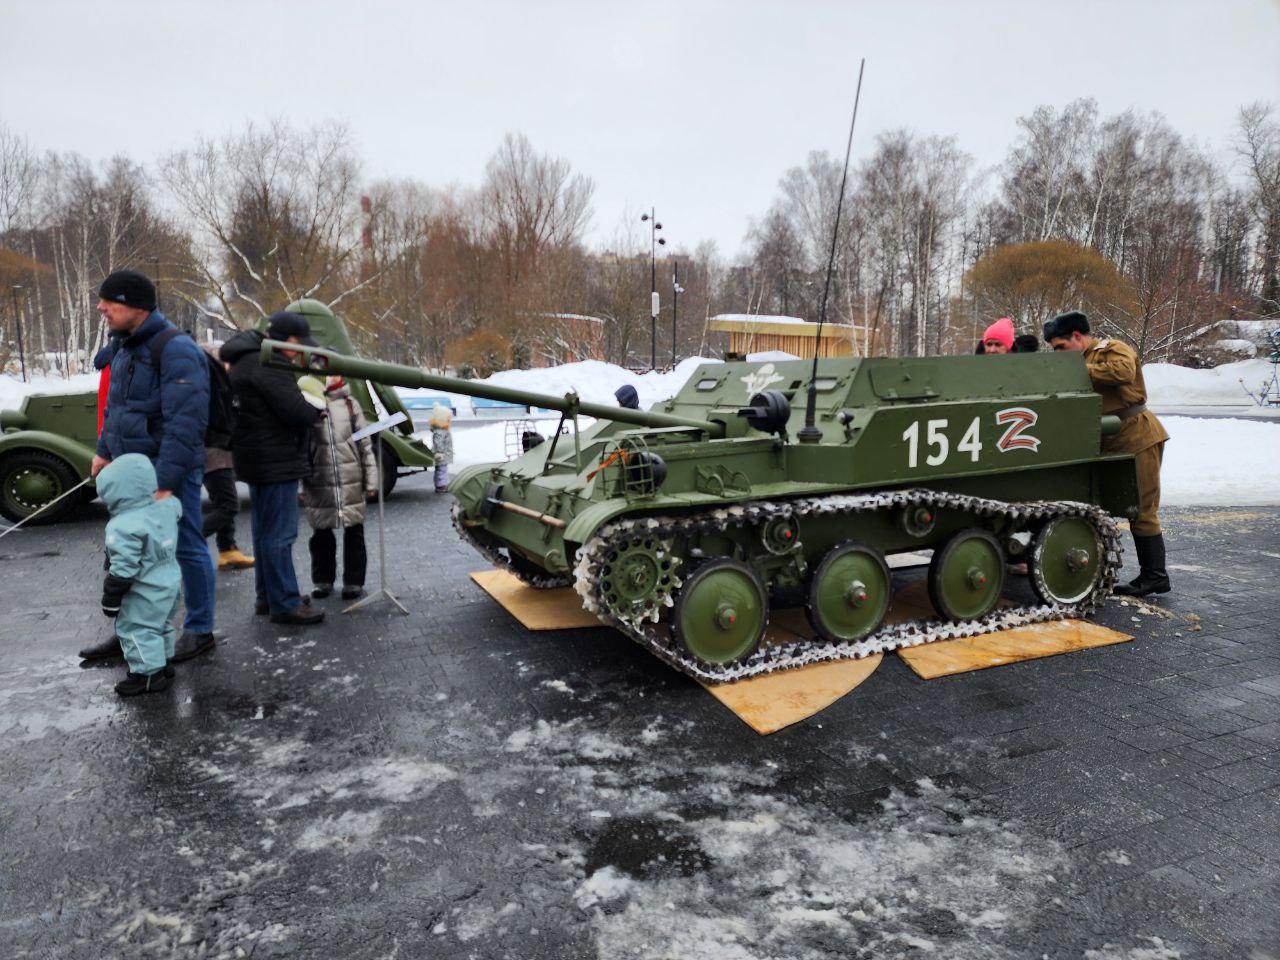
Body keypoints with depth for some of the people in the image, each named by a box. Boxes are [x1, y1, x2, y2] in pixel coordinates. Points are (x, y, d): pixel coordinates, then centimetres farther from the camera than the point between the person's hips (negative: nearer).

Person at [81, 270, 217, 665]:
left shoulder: (175, 350, -18)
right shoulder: (122, 347, 11)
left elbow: (185, 422, -24)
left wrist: (166, 482, -27)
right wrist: (104, 451, 14)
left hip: (170, 472, -9)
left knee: (187, 549, 2)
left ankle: (199, 630, 16)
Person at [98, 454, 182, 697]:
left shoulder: (124, 526, -24)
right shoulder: (166, 507, -5)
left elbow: (123, 568, -22)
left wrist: (111, 599, -12)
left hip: (146, 593, -8)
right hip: (171, 582, 9)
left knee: (136, 629, 3)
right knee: (161, 625, 23)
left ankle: (149, 674, 7)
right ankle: (162, 662, 35)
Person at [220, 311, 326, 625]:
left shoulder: (251, 358, 17)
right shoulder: (265, 366, -18)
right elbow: (296, 411, -22)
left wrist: (309, 407, 0)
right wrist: (318, 409, -3)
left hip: (260, 461, 11)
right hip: (274, 462, -11)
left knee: (265, 530, 17)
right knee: (279, 534, -6)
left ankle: (267, 597, 27)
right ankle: (285, 604, -1)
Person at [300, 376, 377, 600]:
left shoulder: (349, 404, 3)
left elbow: (365, 445, 4)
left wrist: (371, 481, 1)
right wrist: (300, 486, 0)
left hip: (351, 482, 0)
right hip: (318, 485, 0)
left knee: (354, 531, 5)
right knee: (321, 533, 10)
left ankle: (354, 581, 15)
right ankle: (322, 580, 25)